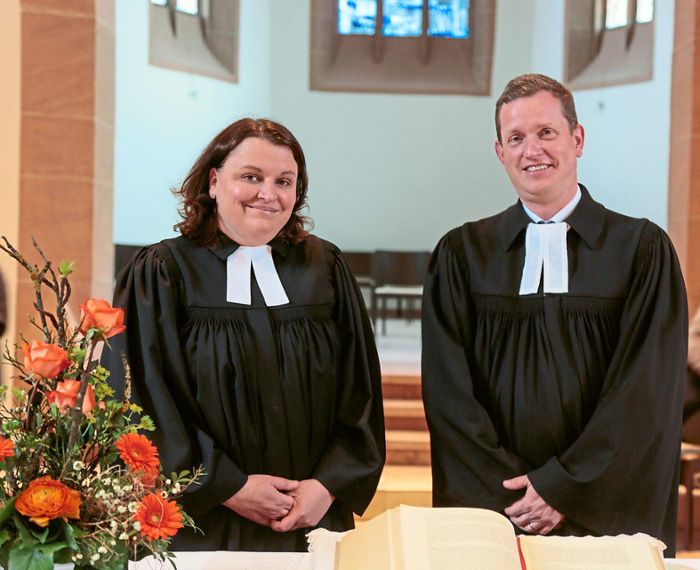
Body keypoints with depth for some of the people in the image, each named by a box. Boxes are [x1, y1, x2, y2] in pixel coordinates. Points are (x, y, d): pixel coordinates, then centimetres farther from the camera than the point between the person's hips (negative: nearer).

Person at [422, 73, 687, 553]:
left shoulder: (642, 249, -1)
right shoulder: (462, 254, 3)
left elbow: (647, 392, -7)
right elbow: (449, 392, -2)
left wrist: (564, 487, -13)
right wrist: (510, 491, -11)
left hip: (609, 515, -1)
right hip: (488, 514, 1)